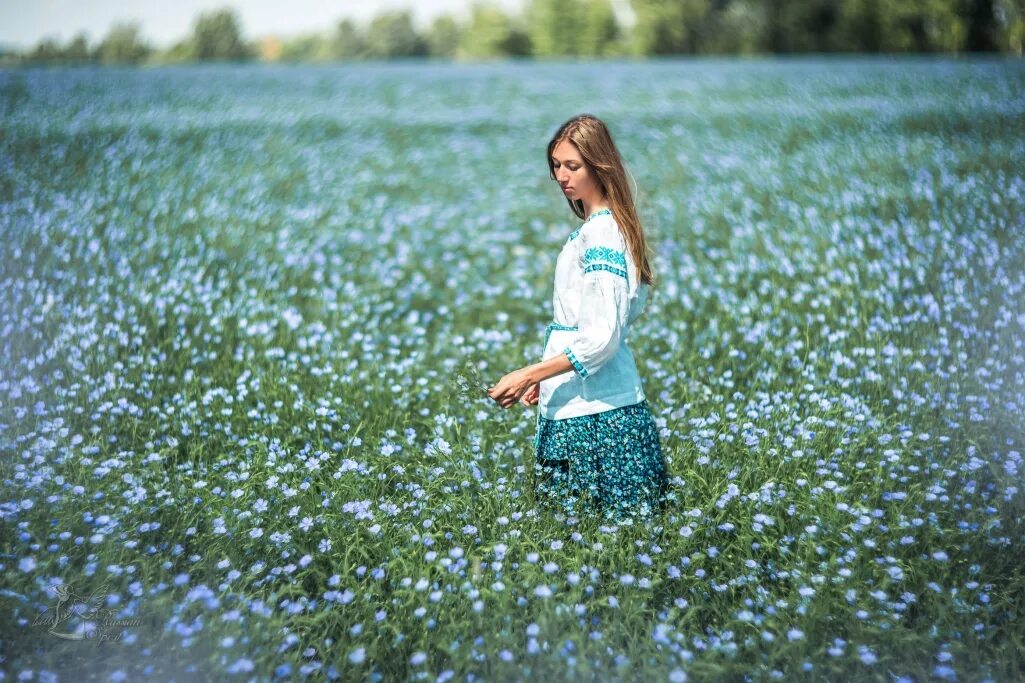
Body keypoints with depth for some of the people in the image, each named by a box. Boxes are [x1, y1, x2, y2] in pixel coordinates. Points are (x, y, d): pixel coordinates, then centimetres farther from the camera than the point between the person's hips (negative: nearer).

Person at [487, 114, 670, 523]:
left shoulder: (602, 233, -15)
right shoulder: (590, 228, 15)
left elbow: (602, 338, -21)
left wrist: (529, 375, -20)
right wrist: (545, 378, 17)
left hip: (596, 410, -9)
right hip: (576, 403, 9)